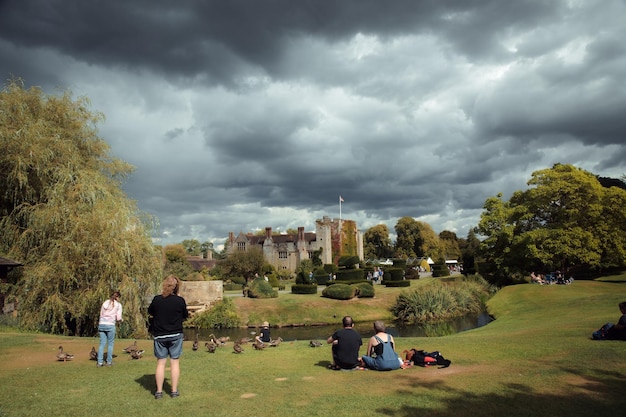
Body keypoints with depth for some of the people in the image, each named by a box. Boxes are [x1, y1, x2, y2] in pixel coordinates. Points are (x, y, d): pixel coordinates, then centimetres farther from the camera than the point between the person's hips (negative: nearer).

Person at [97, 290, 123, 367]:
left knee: (102, 343, 10)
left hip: (101, 324, 4)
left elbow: (101, 315, 17)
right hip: (110, 325, -4)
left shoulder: (105, 303, 16)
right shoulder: (118, 305, 4)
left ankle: (100, 362, 7)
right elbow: (118, 318, -1)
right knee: (110, 343, 8)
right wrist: (121, 320, 20)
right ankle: (109, 361, 12)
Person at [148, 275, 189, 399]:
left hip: (159, 336, 1)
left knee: (161, 362, 9)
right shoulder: (180, 300, -10)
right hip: (176, 335, -1)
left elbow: (150, 312, 10)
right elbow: (185, 315, 3)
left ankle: (159, 391, 13)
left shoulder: (157, 299, -8)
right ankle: (174, 391, 11)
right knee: (175, 362, 7)